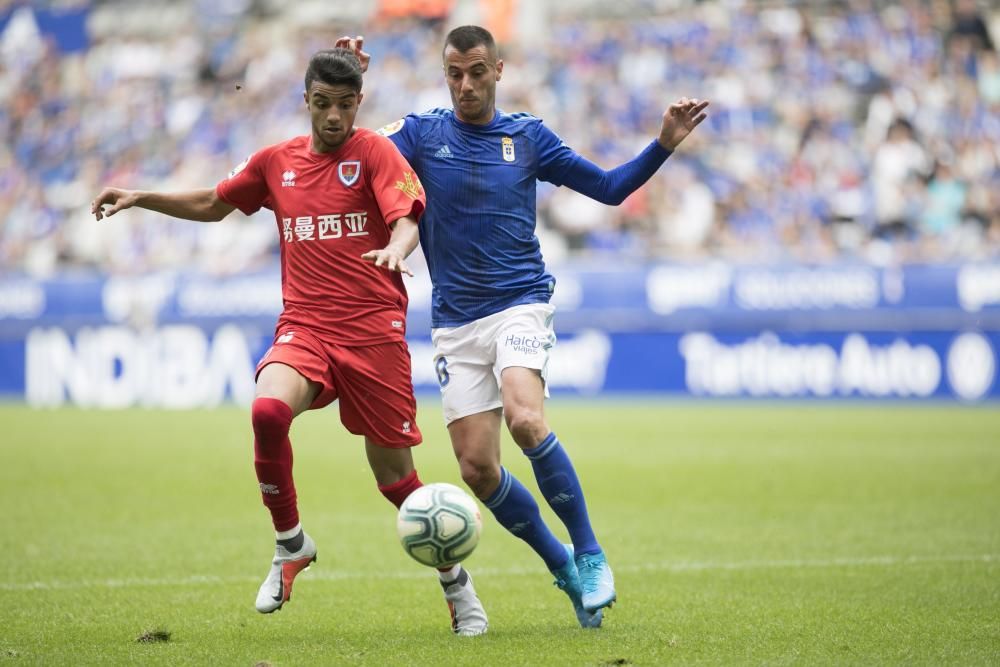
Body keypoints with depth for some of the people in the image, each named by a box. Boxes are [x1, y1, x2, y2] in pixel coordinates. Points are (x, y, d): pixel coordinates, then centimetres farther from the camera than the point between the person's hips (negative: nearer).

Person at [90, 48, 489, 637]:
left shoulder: (375, 152, 0)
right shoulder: (276, 162, 13)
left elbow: (406, 218, -16)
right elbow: (212, 205, 29)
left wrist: (396, 250, -38)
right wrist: (139, 198, 20)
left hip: (374, 332, -3)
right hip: (304, 328, 3)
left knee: (395, 474, 0)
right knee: (268, 410, -29)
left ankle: (458, 585, 23)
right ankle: (291, 546, -8)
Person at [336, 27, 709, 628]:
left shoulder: (528, 136, 6)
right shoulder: (421, 133, 5)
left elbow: (610, 187, 12)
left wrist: (665, 144, -1)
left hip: (520, 304, -2)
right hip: (455, 323, 2)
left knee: (525, 419, -29)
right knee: (477, 467, -4)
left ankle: (589, 554, -16)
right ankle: (561, 565, 16)